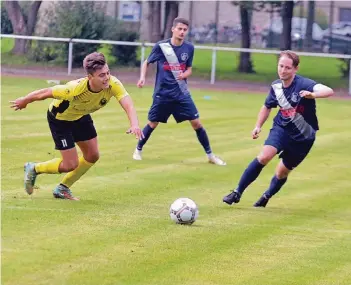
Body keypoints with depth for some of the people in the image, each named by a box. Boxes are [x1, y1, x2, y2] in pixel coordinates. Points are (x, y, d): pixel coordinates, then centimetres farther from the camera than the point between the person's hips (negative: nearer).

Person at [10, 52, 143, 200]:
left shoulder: (113, 84, -31)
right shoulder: (76, 89, -42)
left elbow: (127, 104, -43)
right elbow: (46, 92, -27)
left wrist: (134, 125, -64)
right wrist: (24, 101, -11)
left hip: (81, 116, 6)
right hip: (60, 118, -6)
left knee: (92, 156, 7)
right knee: (71, 165, -6)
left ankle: (62, 188, 28)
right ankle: (34, 169, 21)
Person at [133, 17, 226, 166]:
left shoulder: (189, 48, -1)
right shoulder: (161, 46, -9)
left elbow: (189, 69, 10)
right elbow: (147, 63, 5)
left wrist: (184, 75, -13)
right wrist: (142, 77, -12)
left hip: (181, 93, 2)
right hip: (162, 93, -2)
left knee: (196, 123, -3)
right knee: (152, 124, 6)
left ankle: (210, 155, 7)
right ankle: (138, 150, 29)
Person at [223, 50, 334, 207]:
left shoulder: (303, 84, -24)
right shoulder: (276, 86, -6)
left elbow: (329, 91, -42)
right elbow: (267, 106, 16)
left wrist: (312, 95, -61)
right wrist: (258, 126, 9)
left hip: (303, 137, -2)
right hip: (282, 129, 2)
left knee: (282, 172, 10)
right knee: (264, 156, -23)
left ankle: (266, 197, 40)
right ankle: (237, 193, -15)